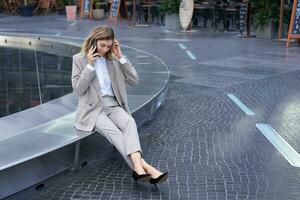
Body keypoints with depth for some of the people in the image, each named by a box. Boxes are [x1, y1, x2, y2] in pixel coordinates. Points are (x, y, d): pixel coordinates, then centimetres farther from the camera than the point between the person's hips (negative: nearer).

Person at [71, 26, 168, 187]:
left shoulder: (113, 59, 11)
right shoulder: (79, 59, 2)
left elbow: (134, 80, 5)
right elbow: (78, 89, -4)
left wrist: (120, 57, -2)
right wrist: (90, 65, -12)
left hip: (113, 106, 3)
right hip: (93, 109, -3)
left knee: (129, 122, -31)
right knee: (114, 132, -32)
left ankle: (138, 167, -50)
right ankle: (145, 167, -42)